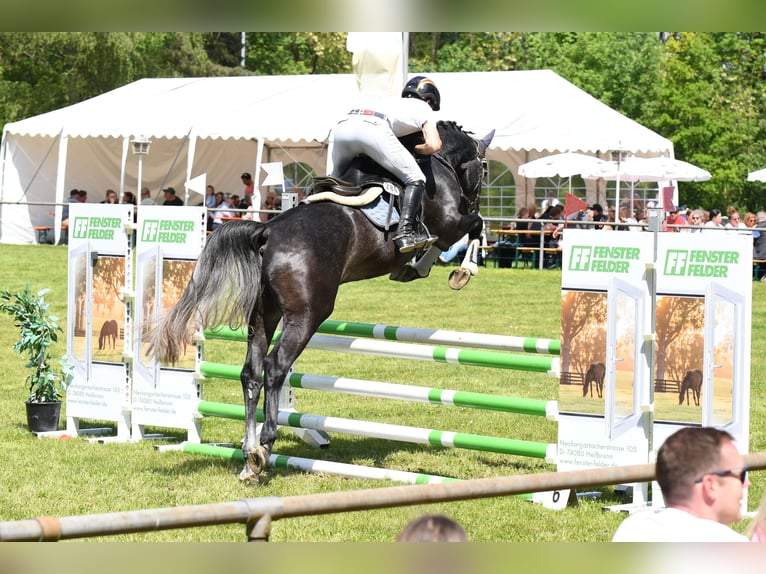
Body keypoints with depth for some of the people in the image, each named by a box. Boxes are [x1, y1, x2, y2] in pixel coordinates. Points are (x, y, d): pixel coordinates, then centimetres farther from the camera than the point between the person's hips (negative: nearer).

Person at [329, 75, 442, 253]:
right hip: (373, 129, -6)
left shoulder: (393, 101, 43)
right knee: (415, 179, 2)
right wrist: (415, 149, 30)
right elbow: (433, 145, 11)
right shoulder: (423, 108, 26)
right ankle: (405, 231, -14)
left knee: (337, 177, 32)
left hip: (342, 126, 6)